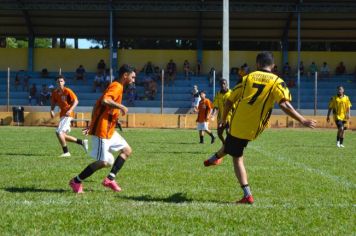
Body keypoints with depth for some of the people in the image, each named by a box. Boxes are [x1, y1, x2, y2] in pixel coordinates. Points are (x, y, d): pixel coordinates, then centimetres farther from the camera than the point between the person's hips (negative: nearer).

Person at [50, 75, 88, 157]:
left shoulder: (67, 91, -12)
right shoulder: (55, 93, 7)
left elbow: (76, 101, -16)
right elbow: (53, 103, 16)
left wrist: (70, 110, -28)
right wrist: (52, 110, -4)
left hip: (68, 114, -8)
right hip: (62, 114, 8)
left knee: (59, 132, -17)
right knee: (63, 136, 10)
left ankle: (66, 152, -8)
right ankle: (82, 142, 23)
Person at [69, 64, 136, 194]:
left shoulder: (115, 86, 17)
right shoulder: (117, 87, -13)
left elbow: (97, 104, 21)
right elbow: (105, 101, -32)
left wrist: (92, 124, 22)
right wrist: (121, 107, -22)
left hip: (109, 130, 10)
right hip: (102, 130, -10)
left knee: (127, 150, 11)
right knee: (103, 162, -8)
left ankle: (110, 179, 8)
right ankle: (76, 181, 3)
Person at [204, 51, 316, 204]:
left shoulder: (247, 78, 5)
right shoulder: (277, 82, -1)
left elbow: (229, 101, 7)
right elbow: (285, 105, -17)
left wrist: (223, 119, 22)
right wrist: (302, 120, -14)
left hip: (237, 123, 0)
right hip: (253, 129, 0)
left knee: (237, 158, 10)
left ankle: (247, 195, 4)